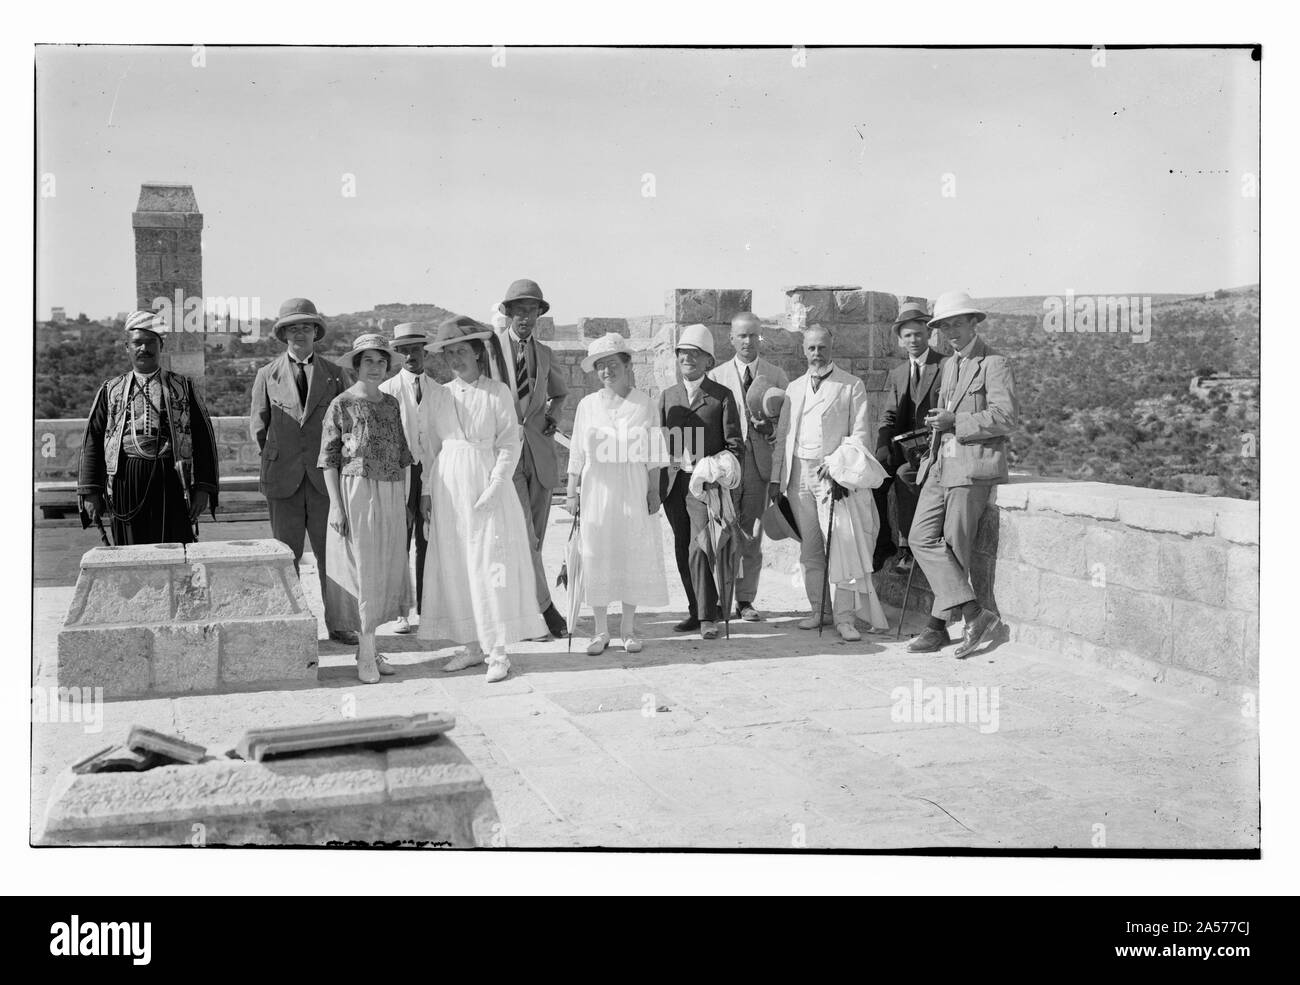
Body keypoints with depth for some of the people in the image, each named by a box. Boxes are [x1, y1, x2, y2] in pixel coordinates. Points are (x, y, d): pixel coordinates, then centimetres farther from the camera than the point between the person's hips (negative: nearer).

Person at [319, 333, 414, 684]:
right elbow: (328, 459, -4)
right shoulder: (341, 405, -3)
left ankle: (367, 648, 17)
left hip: (391, 496, 5)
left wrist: (404, 501, 11)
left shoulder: (392, 404, 11)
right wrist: (336, 505, -11)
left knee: (386, 570, 7)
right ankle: (367, 653, 0)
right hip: (356, 492, -5)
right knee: (363, 569, -5)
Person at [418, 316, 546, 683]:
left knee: (491, 565, -6)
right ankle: (472, 645, 12)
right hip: (449, 487, 4)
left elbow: (509, 445, -3)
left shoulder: (498, 392, 0)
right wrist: (426, 490, 5)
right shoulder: (436, 396, 10)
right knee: (454, 567, 3)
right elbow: (429, 446, 12)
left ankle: (498, 651, -3)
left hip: (487, 485, -4)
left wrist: (496, 486, -13)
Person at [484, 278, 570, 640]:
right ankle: (543, 605, -6)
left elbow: (561, 391, 31)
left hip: (538, 453, 5)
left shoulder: (544, 354, 13)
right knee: (522, 535, -13)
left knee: (534, 538, 6)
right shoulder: (489, 344, 0)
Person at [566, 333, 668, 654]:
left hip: (633, 492, 0)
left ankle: (628, 628, 14)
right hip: (597, 491, 1)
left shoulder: (644, 403, 1)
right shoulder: (588, 405, 3)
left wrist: (654, 491, 2)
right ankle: (601, 630, 11)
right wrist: (571, 491, 5)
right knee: (597, 557, 1)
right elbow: (577, 453, 7)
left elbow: (652, 453, 4)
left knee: (634, 556, 2)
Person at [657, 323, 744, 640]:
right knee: (682, 552, 8)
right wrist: (654, 488, 7)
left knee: (700, 549, -12)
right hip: (673, 483, 5)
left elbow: (734, 445, 1)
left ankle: (708, 617, -3)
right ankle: (696, 611, 19)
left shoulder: (722, 396, 3)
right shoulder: (667, 395, 15)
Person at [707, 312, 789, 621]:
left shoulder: (776, 376, 10)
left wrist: (771, 429, -12)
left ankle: (746, 599, 13)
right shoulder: (716, 376, 9)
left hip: (760, 460, 1)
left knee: (752, 534, 6)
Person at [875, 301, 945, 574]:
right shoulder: (897, 373, 17)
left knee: (904, 476, -30)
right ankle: (881, 546, -3)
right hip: (901, 444, 5)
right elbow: (889, 416, 11)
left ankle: (908, 548, -18)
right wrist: (882, 447, -5)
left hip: (933, 445, -5)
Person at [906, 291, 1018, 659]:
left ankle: (938, 626, 3)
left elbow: (1006, 415, -15)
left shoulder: (995, 364, -5)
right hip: (940, 466, 8)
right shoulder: (947, 365, 21)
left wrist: (955, 422, -17)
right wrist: (938, 422, 14)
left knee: (954, 547, -5)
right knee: (922, 539, -4)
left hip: (973, 467, -8)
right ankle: (974, 613, -3)